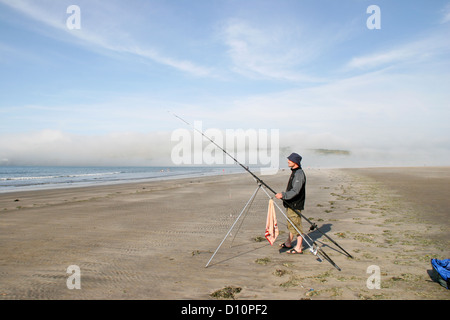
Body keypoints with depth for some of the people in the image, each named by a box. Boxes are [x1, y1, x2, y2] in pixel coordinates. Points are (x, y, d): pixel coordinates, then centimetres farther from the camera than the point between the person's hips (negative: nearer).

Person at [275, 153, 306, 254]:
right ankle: (288, 243, 31)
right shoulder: (294, 172, 13)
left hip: (295, 205, -10)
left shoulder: (299, 174, -19)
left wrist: (283, 195, -34)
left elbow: (295, 191, -27)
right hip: (291, 204, 10)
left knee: (296, 225, -4)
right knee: (291, 224, 19)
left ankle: (298, 248, 3)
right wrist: (283, 195, 23)